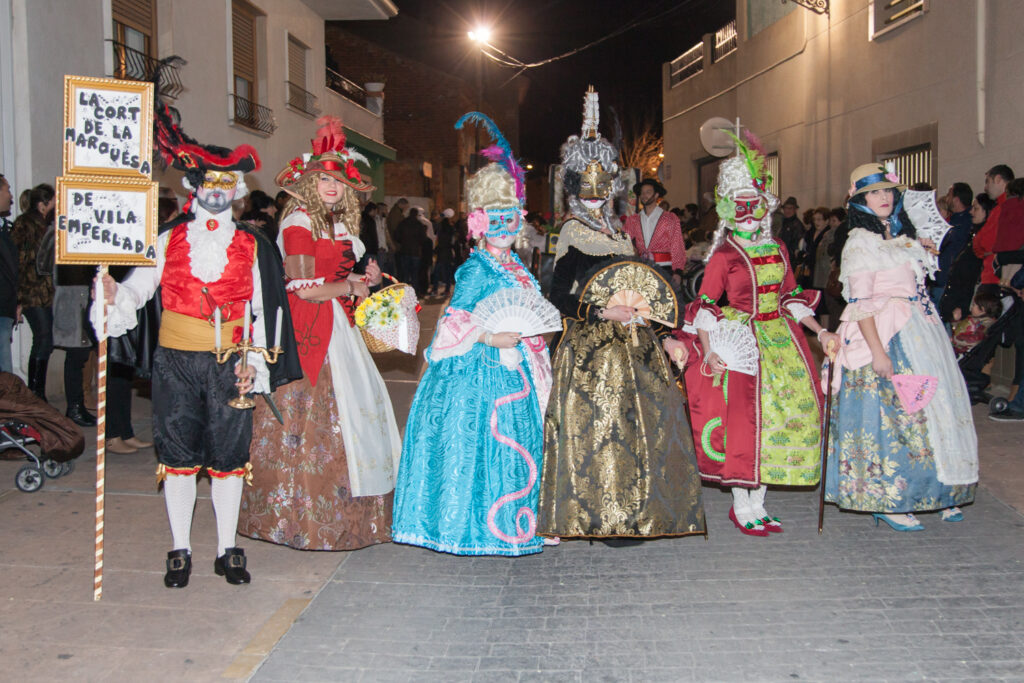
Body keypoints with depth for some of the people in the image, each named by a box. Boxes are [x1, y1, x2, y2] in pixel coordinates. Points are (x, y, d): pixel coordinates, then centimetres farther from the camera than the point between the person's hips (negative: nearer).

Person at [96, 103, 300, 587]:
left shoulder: (251, 246, 7)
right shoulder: (169, 240, 9)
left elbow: (261, 308, 5)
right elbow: (139, 286, 2)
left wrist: (253, 361, -3)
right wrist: (114, 294, -20)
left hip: (229, 363, 0)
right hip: (177, 360, 1)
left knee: (228, 457, 4)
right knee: (178, 455, 5)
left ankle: (227, 551, 17)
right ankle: (180, 551, 18)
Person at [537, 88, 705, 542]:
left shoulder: (619, 232, 15)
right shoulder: (573, 234, -7)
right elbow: (559, 297, -15)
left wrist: (663, 335, 12)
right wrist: (602, 313, -26)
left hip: (631, 342, 8)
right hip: (593, 349, -8)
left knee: (640, 422, 10)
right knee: (599, 425, -5)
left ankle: (628, 514, 22)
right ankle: (604, 521, 5)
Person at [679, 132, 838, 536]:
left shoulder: (777, 248, 10)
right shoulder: (724, 254, -8)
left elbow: (791, 297, 15)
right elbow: (705, 305, -11)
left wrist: (820, 332, 9)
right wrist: (708, 351, -22)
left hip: (780, 339, 6)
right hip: (741, 342, -6)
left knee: (785, 413, 7)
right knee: (744, 417, -5)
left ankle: (757, 504, 19)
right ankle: (742, 506, 11)